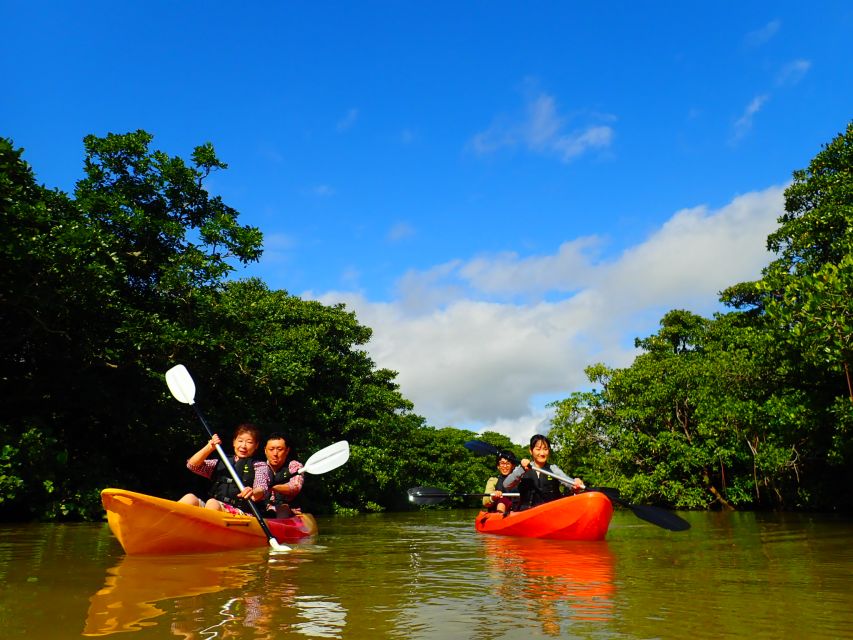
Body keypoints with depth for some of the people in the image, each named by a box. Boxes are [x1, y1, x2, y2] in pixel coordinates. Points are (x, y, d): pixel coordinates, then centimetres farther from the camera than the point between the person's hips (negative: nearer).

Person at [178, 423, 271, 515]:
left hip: (240, 512, -4)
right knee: (190, 498, -24)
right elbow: (192, 465, 15)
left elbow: (262, 490, -7)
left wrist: (253, 493, -32)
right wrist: (209, 448, 0)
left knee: (212, 503, -33)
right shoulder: (221, 463, 25)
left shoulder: (260, 466, 13)